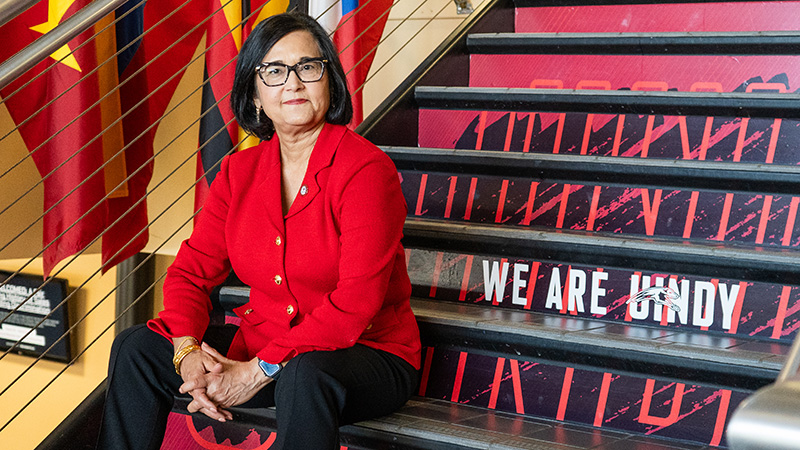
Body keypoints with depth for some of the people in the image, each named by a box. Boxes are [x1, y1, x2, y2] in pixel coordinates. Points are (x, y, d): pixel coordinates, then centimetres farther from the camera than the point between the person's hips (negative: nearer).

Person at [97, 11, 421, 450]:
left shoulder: (366, 169, -15)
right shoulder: (239, 172, 5)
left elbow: (357, 301, -22)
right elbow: (191, 269, 4)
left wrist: (258, 371, -24)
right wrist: (188, 353, -16)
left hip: (367, 353, -6)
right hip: (259, 348, 6)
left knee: (305, 374, -39)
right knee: (135, 348, -3)